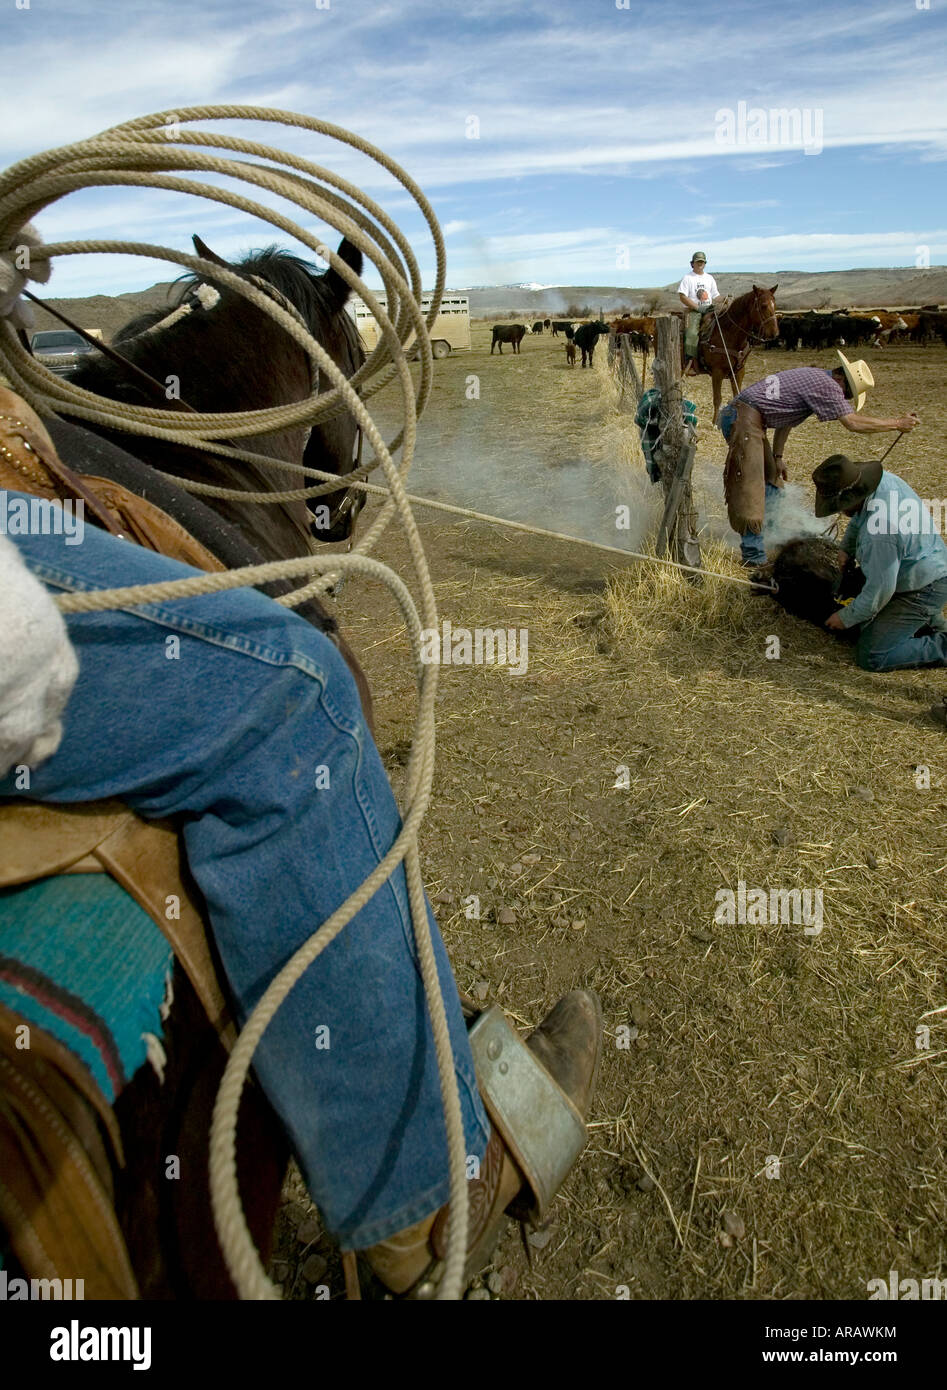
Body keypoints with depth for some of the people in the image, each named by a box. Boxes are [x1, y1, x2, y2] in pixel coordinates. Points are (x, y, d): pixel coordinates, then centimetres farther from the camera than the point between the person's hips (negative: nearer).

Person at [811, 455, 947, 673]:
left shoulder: (878, 533, -36)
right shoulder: (884, 478, -7)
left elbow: (879, 591, -27)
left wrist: (845, 618, -13)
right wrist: (846, 552, 20)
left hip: (922, 592, -10)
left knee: (871, 657, -14)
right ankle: (929, 619, 19)